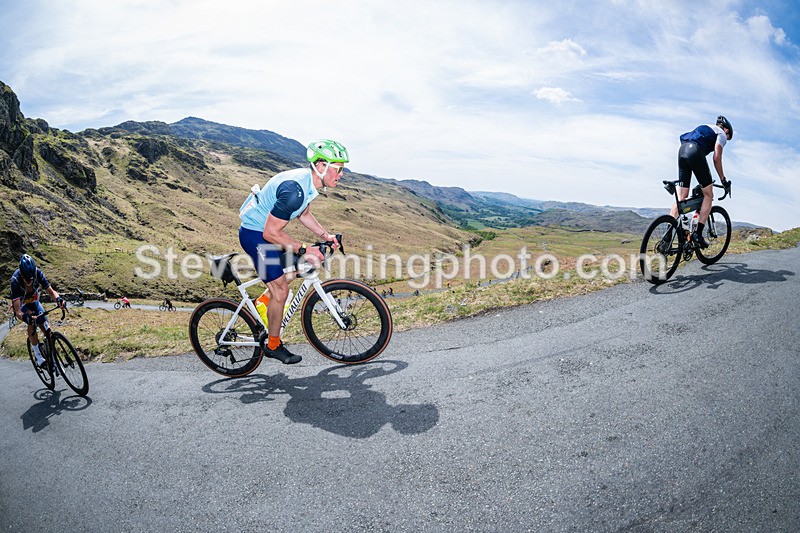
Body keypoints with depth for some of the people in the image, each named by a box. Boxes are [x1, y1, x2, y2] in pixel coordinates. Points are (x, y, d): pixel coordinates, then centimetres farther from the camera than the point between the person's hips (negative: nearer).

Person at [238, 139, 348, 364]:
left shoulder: (307, 180, -1)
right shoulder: (294, 190, -32)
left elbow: (303, 213, 15)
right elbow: (271, 233, -29)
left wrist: (325, 235, 4)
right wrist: (304, 250, -25)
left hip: (265, 230, 9)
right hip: (255, 235, -9)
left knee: (290, 273, 17)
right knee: (280, 290, -5)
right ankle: (273, 345, 12)